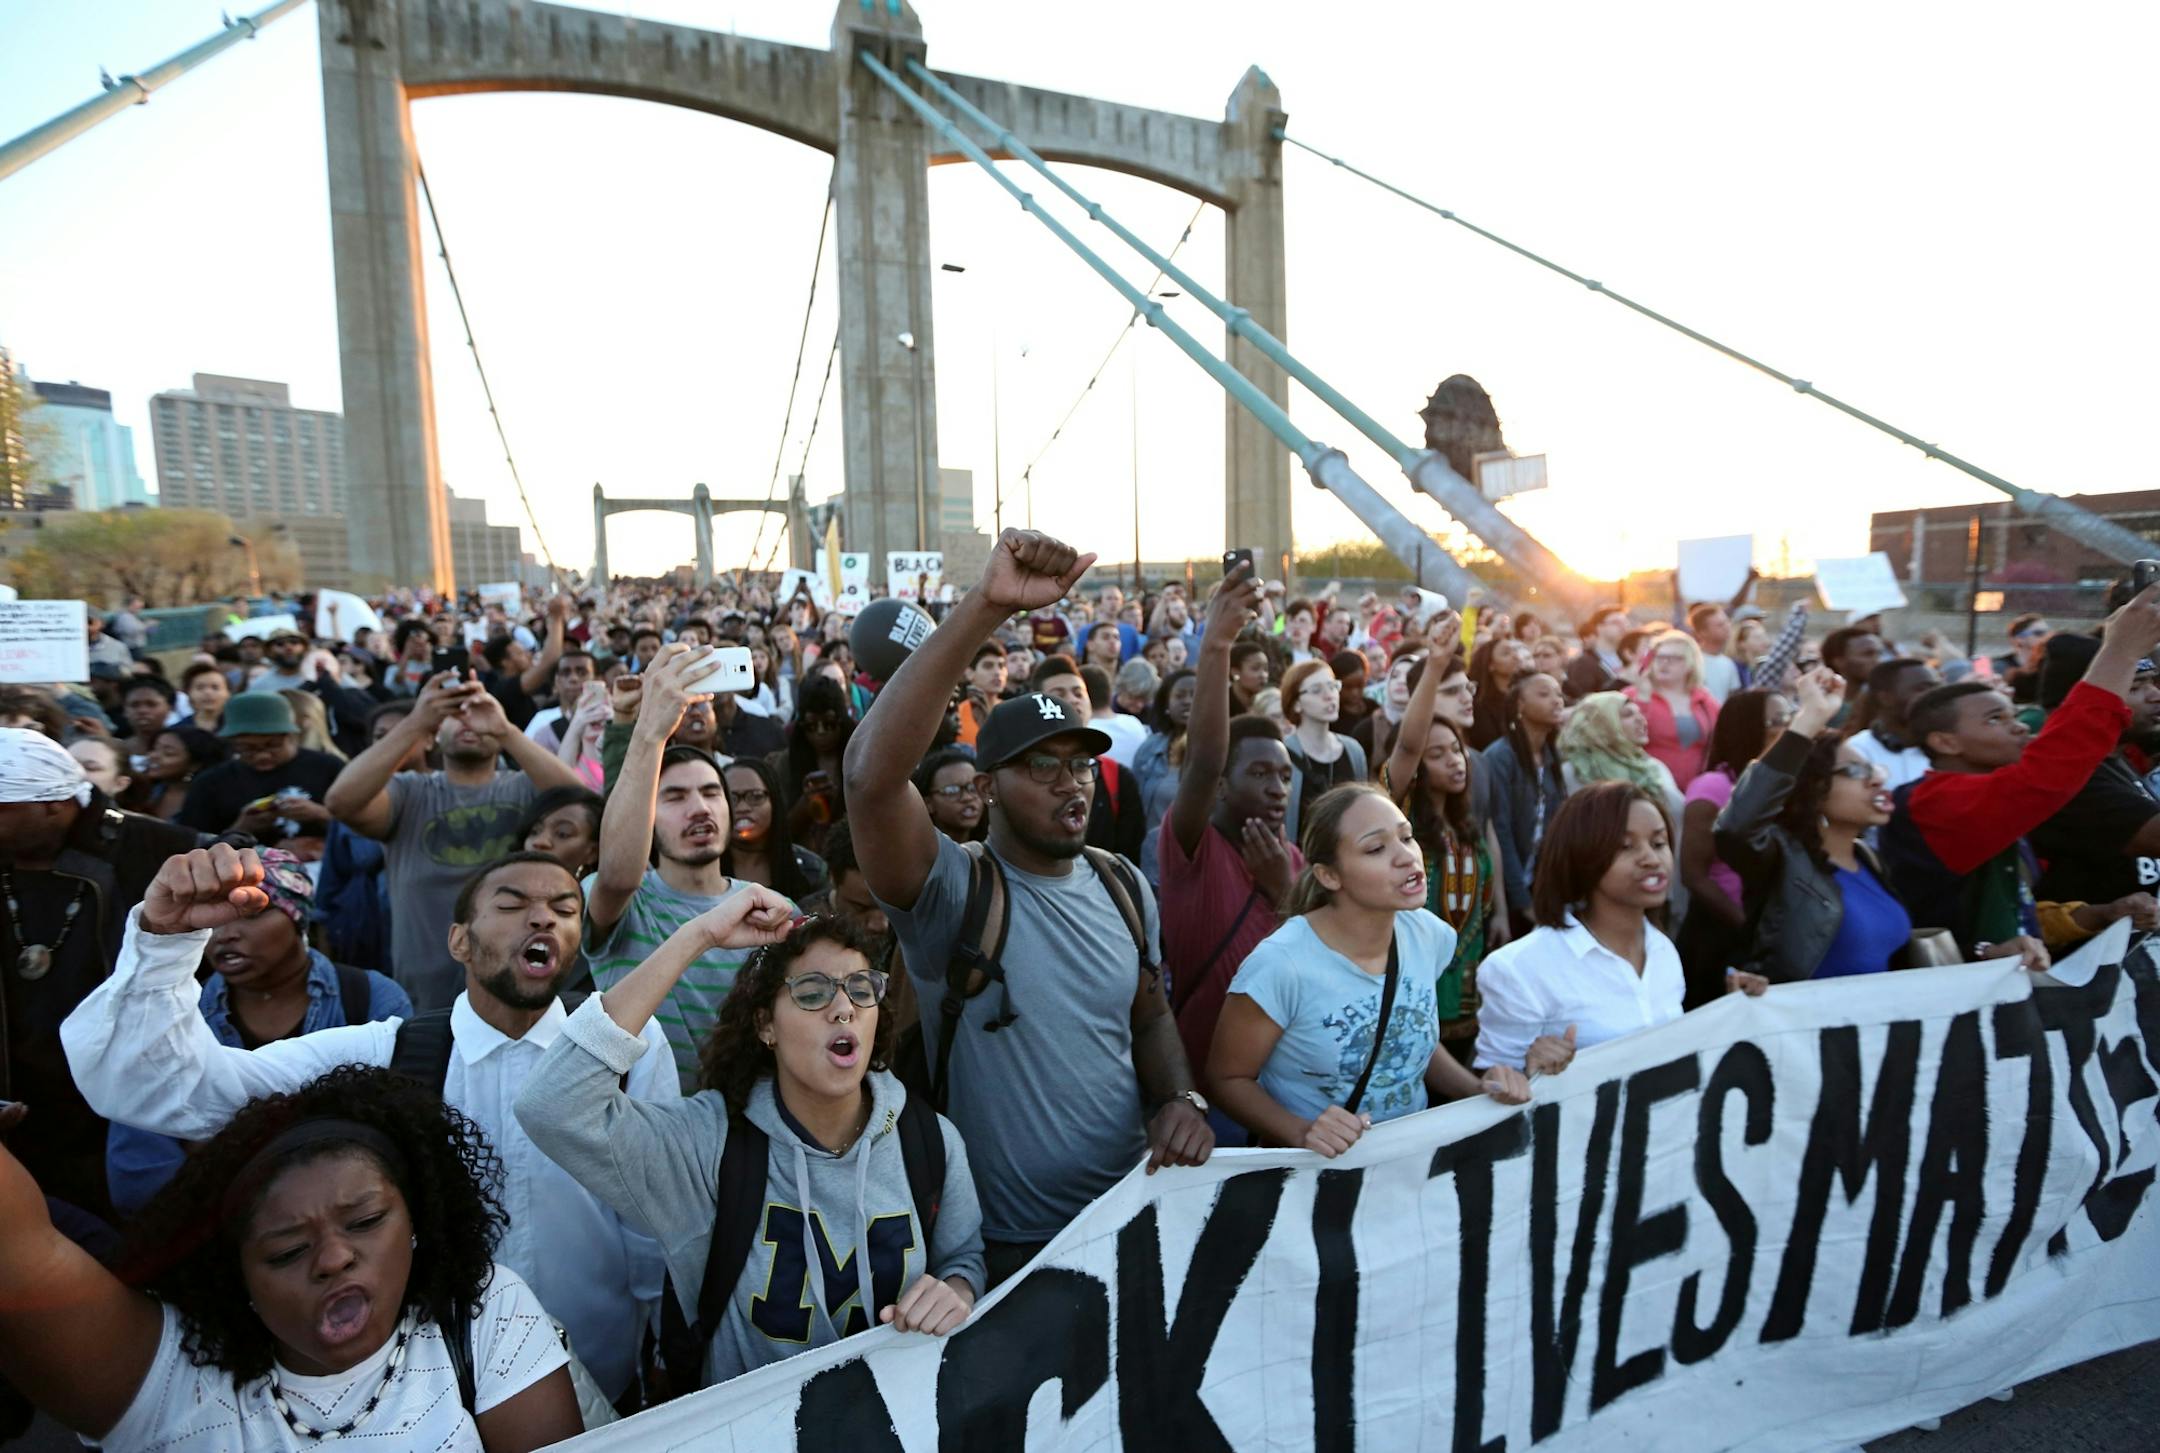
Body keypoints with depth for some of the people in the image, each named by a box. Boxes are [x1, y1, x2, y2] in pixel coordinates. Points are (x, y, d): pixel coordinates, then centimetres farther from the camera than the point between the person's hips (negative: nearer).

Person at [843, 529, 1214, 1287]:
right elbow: (871, 775, -39)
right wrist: (985, 607, -44)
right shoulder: (953, 891, -20)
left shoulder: (1123, 886, 0)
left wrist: (1181, 1098, -10)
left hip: (1135, 1216, 6)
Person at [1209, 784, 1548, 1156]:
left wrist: (1478, 1088, -2)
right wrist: (1302, 1133, -24)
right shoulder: (1281, 964, -23)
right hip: (1316, 1168, -5)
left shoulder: (1430, 935, -4)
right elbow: (1228, 1078, -10)